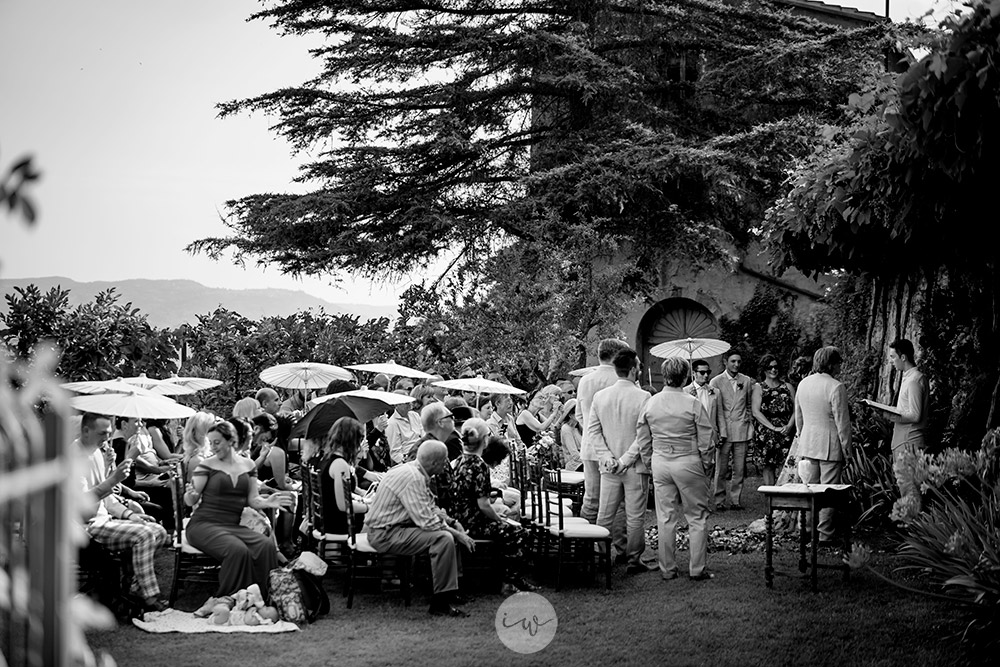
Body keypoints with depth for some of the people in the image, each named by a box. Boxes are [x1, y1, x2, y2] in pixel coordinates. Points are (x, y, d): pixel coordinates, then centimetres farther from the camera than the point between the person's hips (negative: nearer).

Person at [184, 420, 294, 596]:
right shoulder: (207, 465, 1)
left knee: (267, 545, -24)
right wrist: (190, 494, -25)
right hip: (204, 524, -4)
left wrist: (267, 502, -10)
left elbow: (252, 499, 12)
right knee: (238, 549, -33)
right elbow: (190, 501, -2)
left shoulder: (247, 465, 12)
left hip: (233, 526, 4)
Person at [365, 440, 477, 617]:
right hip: (385, 534, -11)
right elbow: (426, 521, -27)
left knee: (452, 533, 9)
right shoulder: (412, 478, -23)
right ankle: (440, 603, -18)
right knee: (444, 538, -24)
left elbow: (430, 508, 19)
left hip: (395, 527, 11)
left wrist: (453, 522, 4)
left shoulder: (418, 473, 9)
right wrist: (457, 534, -17)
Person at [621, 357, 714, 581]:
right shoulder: (693, 404, -10)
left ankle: (667, 568, 14)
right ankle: (697, 569, 8)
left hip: (660, 463, 3)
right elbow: (705, 442, -7)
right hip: (689, 462, -3)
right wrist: (705, 465, 8)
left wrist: (649, 464, 18)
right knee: (697, 517, 7)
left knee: (665, 518, 10)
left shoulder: (650, 404, 0)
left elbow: (642, 441, 6)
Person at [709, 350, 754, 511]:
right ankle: (719, 502, 5)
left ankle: (735, 501, 11)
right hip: (723, 431, -2)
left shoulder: (746, 381, 11)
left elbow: (749, 405, 18)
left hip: (741, 431, 2)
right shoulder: (716, 382, 2)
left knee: (739, 469, 3)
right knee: (721, 469, -2)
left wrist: (750, 425, 8)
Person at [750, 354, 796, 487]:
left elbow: (796, 410, 8)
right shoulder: (758, 388, 5)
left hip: (786, 434, 2)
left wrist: (789, 426, -10)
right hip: (765, 435, -2)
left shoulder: (788, 387, 13)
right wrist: (774, 428, -14)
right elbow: (756, 411, -6)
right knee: (768, 469, -2)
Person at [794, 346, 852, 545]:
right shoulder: (836, 387, -15)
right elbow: (842, 421, -13)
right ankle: (824, 535, 1)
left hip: (807, 445, 6)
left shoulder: (803, 384, 7)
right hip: (830, 446, -6)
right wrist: (847, 448, -5)